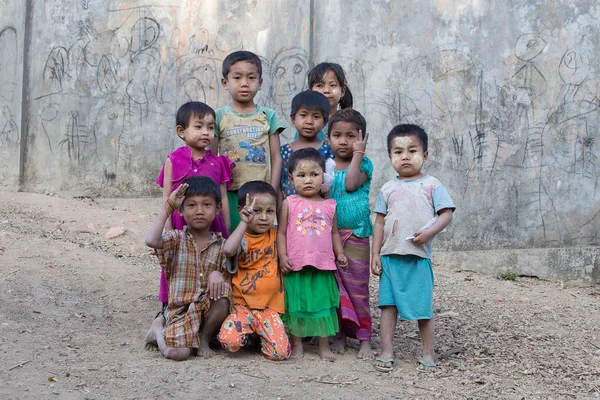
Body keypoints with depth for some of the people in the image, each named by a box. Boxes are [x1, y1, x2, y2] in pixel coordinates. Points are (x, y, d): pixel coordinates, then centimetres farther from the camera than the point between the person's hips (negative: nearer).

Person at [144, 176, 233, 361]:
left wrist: (218, 274, -21)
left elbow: (228, 277, 4)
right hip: (180, 309, -2)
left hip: (209, 310, 2)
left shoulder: (221, 245, 6)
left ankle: (205, 336, -2)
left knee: (223, 294, -30)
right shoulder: (177, 239, -2)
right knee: (178, 353, -23)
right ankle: (159, 327, 14)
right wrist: (167, 207, -16)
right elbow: (151, 240, -24)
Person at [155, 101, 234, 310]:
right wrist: (168, 229, -8)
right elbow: (166, 198, -1)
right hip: (181, 224, -2)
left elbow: (223, 199, 8)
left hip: (211, 225, 2)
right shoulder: (173, 161, 0)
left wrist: (227, 231, 7)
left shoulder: (217, 163, 6)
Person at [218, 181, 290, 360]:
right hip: (242, 304, -3)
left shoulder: (274, 235, 11)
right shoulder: (242, 239, -5)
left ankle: (261, 334, 18)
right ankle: (247, 332, 9)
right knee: (230, 341, -27)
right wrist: (244, 223, -24)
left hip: (270, 306, 3)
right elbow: (228, 250, -28)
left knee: (280, 352, -15)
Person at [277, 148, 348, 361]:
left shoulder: (329, 205, 7)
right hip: (296, 266, -1)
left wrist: (340, 253, 3)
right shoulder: (289, 203, 1)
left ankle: (324, 345, 19)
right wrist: (282, 256, -7)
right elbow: (281, 232, 1)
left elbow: (334, 232, 14)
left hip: (323, 266, 1)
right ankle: (297, 344, 21)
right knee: (296, 306, 8)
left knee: (324, 304, 7)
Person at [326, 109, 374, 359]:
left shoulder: (364, 164, 1)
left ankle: (364, 339, 7)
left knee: (357, 288, -1)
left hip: (355, 235, -3)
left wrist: (357, 153, -16)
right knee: (334, 287, 7)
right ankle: (340, 335, 18)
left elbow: (351, 184, -18)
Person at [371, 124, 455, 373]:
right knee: (388, 304, 3)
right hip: (390, 256, 3)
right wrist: (375, 255, 4)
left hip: (419, 257, -2)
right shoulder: (388, 189, 9)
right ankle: (386, 352, 10)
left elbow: (446, 213, -3)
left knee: (423, 307, 4)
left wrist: (430, 232, -20)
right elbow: (380, 222, 10)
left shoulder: (431, 185, 1)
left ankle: (428, 353, 17)